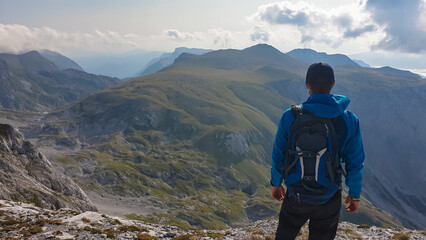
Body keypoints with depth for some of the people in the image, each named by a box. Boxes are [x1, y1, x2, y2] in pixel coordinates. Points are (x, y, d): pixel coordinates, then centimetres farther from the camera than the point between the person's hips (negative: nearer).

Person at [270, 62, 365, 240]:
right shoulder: (349, 120, -13)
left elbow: (278, 156, -6)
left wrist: (276, 183, 11)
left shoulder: (290, 116, -16)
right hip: (329, 198, 1)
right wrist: (354, 195, 11)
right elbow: (355, 164, -4)